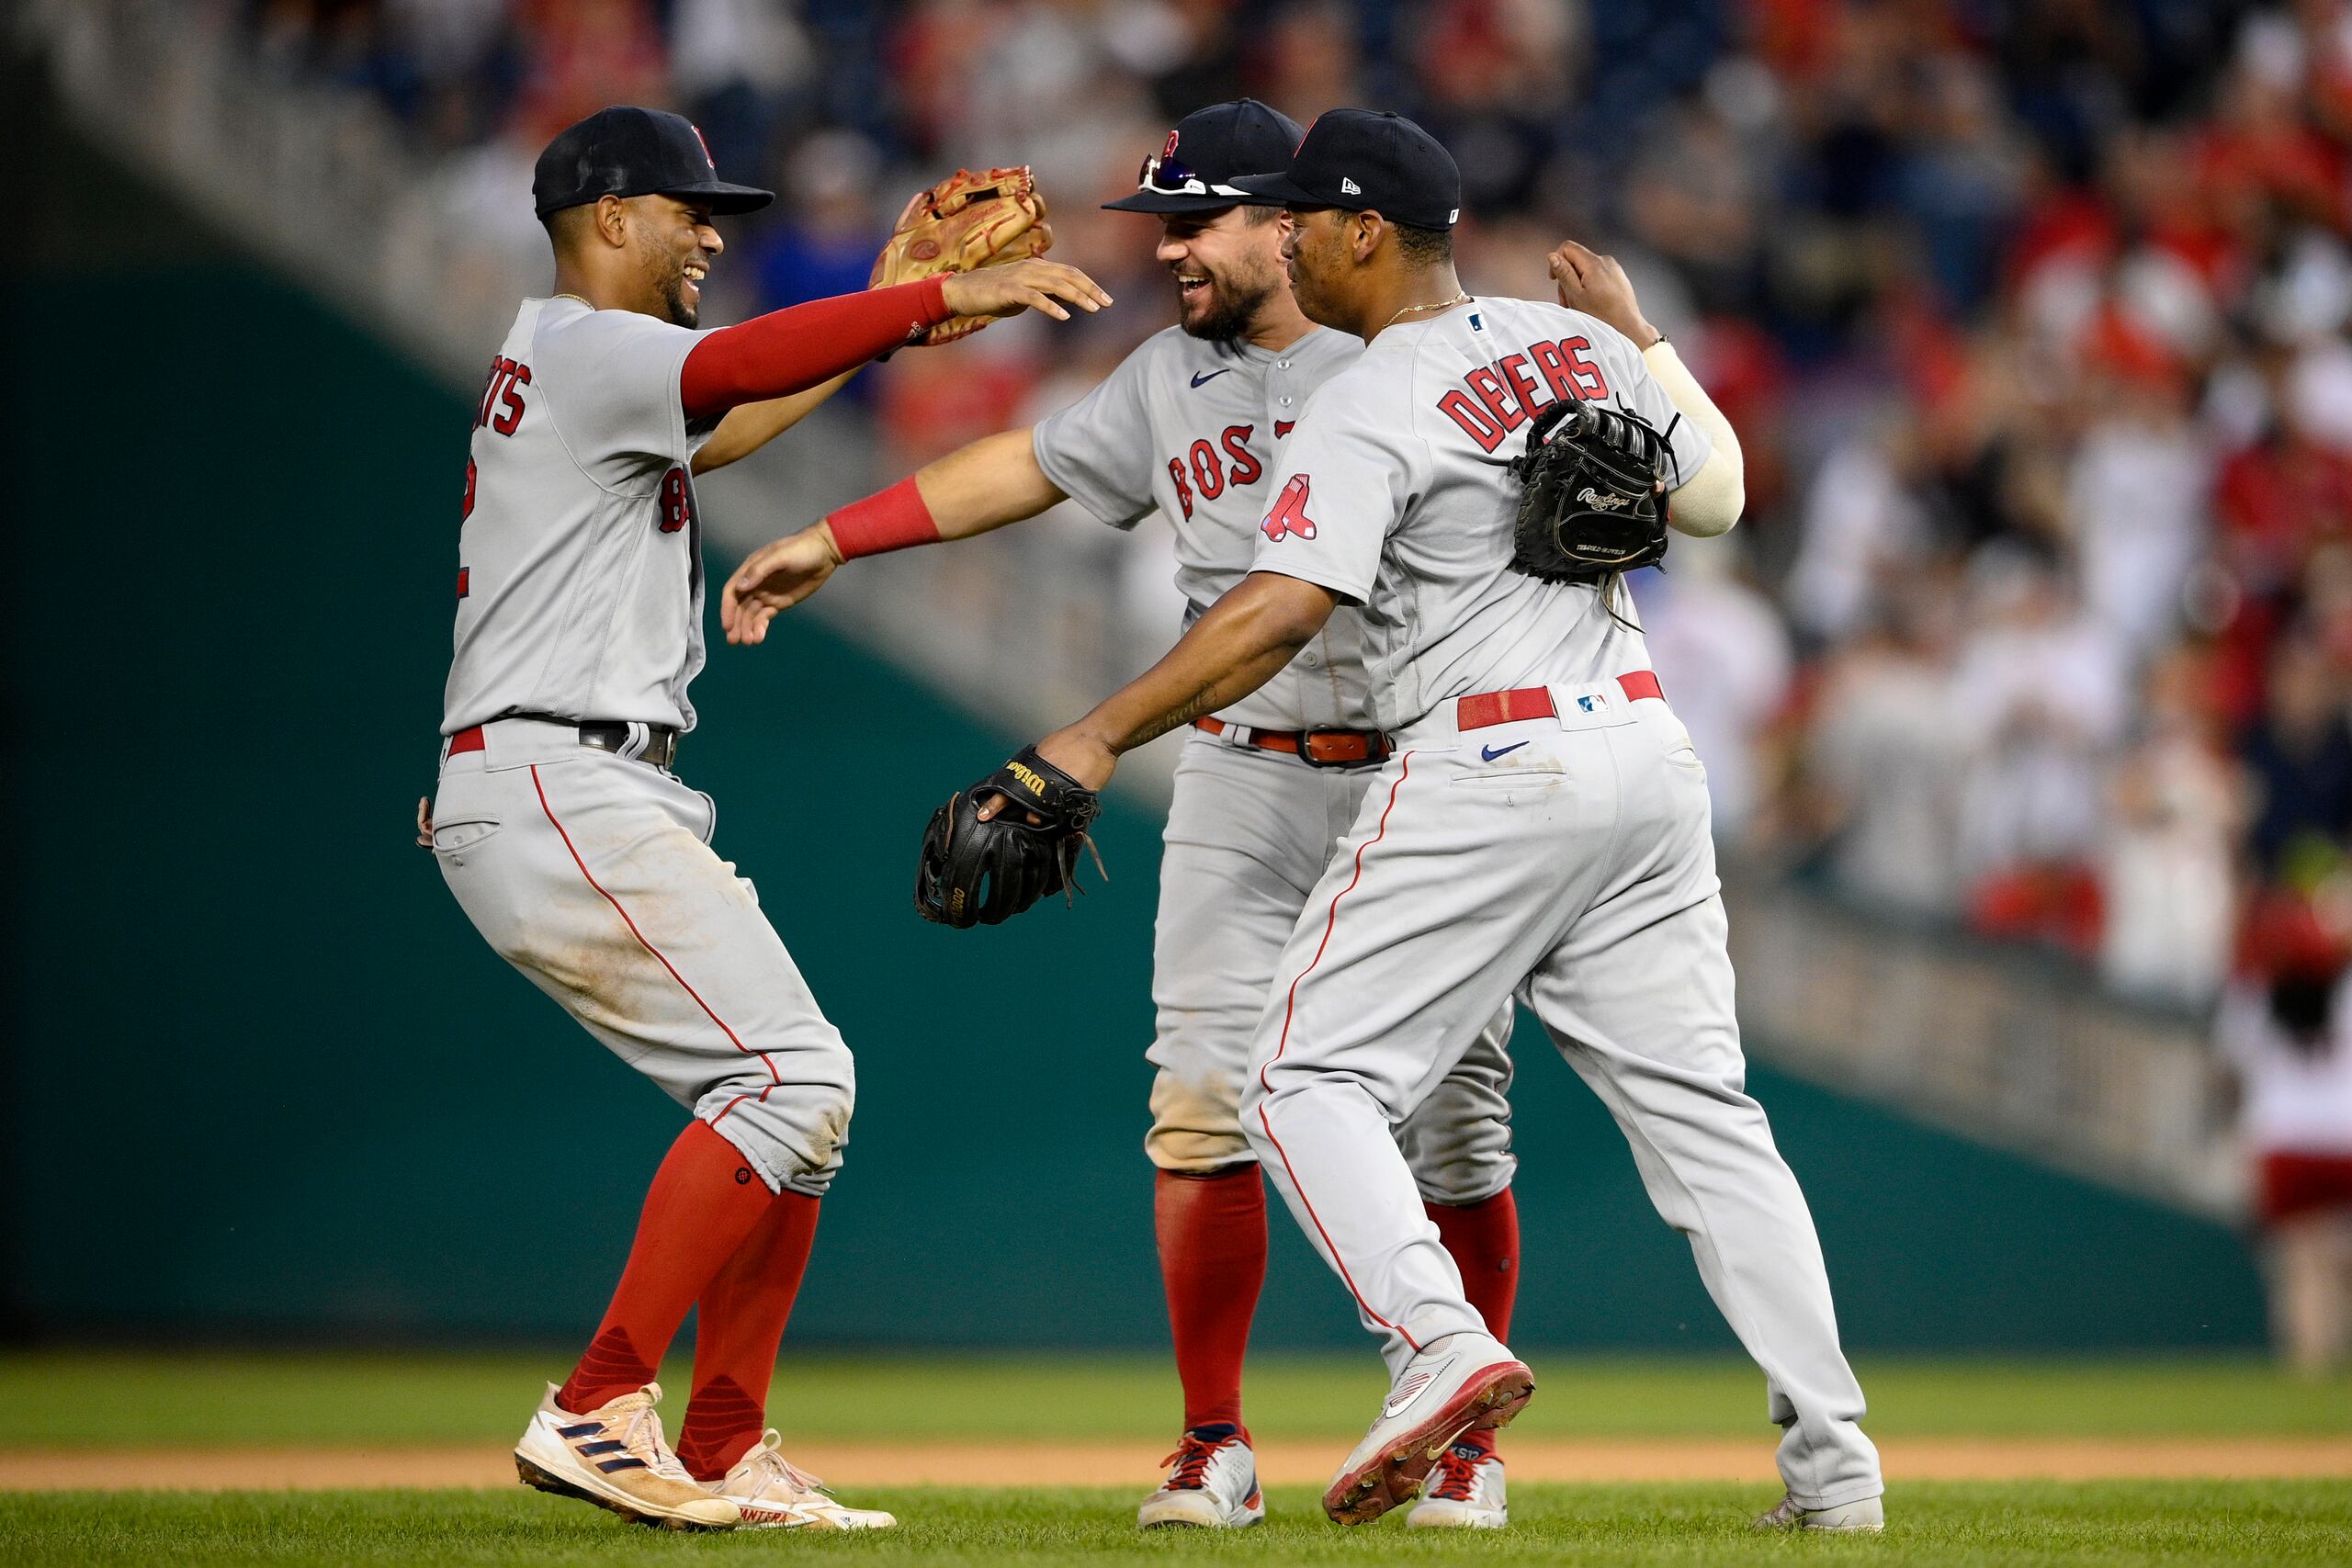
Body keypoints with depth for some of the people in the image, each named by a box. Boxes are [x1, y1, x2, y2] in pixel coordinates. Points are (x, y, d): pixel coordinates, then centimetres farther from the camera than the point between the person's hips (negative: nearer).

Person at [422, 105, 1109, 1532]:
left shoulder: (577, 368, 24)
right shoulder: (582, 347, -7)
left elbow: (733, 423, 35)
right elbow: (738, 368, -26)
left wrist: (896, 312, 29)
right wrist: (949, 294, -27)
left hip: (608, 801, 11)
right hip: (555, 786, -11)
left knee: (797, 1096, 8)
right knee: (793, 1075, -17)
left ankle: (725, 1456, 8)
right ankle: (597, 1412, -19)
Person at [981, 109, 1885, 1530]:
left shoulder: (1363, 413, -10)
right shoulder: (1576, 343, 10)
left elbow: (1280, 612, -23)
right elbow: (1717, 497, 21)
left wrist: (1100, 738, -24)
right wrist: (1643, 339, 32)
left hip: (1490, 771, -7)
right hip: (1645, 749, 7)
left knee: (1311, 1080, -1)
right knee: (1699, 1106, 9)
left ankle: (1441, 1341, -24)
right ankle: (1834, 1462, 5)